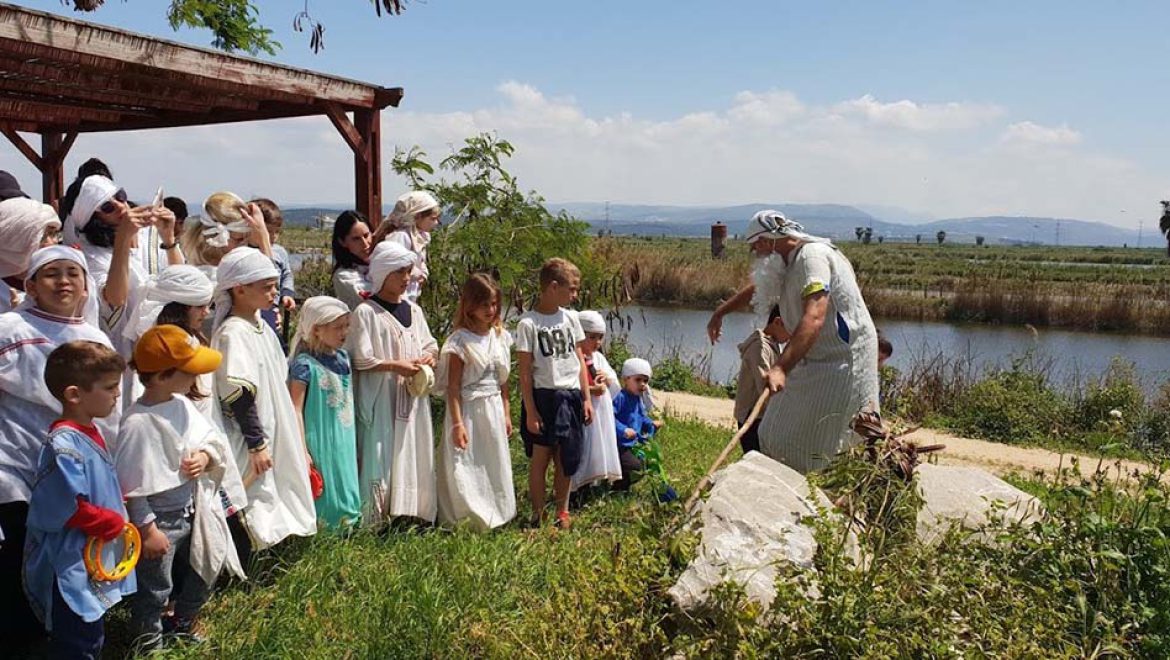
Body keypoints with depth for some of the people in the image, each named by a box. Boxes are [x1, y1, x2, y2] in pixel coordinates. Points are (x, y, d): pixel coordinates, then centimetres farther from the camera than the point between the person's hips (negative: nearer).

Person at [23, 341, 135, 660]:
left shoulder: (90, 433, 6)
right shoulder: (65, 447, -26)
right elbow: (67, 510, -27)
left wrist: (117, 512, 6)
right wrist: (113, 522, -16)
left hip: (94, 566, 10)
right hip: (72, 571, -10)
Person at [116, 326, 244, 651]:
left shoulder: (182, 404, -4)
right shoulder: (138, 423, -26)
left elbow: (213, 438, 8)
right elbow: (132, 485, -22)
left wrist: (206, 456, -14)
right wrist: (147, 530, -18)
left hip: (192, 512, 8)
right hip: (160, 520, -8)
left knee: (203, 574, 24)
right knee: (155, 590, 12)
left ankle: (181, 629, 49)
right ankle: (149, 646, 35)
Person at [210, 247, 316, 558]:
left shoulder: (261, 327, 10)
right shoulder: (232, 332, -18)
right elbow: (239, 395, -22)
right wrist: (257, 443, -21)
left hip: (273, 433, 9)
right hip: (250, 440, -9)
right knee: (245, 511, -1)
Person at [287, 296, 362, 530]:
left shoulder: (342, 357, 7)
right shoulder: (305, 364, -15)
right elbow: (296, 410, -16)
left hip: (344, 443, 7)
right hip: (320, 445, -7)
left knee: (344, 492, 13)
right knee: (322, 498, 1)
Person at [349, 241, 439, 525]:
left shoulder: (414, 310, 11)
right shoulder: (366, 312, -8)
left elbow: (430, 344, 20)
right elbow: (360, 359, -12)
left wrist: (429, 357, -2)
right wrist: (396, 365, -17)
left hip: (413, 396, 6)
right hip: (381, 398, -6)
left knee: (414, 453, 7)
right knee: (380, 456, -7)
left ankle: (411, 513, 16)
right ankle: (374, 518, -1)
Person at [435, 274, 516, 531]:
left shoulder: (501, 337, 6)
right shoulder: (460, 341, -10)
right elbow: (453, 386, -12)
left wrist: (506, 414, 11)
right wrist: (457, 424, -16)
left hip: (494, 410, 6)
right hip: (468, 410, -6)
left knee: (495, 466, 12)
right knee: (465, 469, -2)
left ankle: (494, 518, 23)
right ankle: (469, 522, 7)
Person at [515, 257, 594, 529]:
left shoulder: (570, 318, 6)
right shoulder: (528, 323, -9)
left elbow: (580, 360, 11)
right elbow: (525, 372, -9)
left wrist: (586, 398, 8)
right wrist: (530, 411, -10)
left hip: (571, 397, 5)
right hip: (543, 397, -5)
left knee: (565, 459, 12)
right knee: (540, 458, 3)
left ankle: (562, 512, 26)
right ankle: (538, 514, 16)